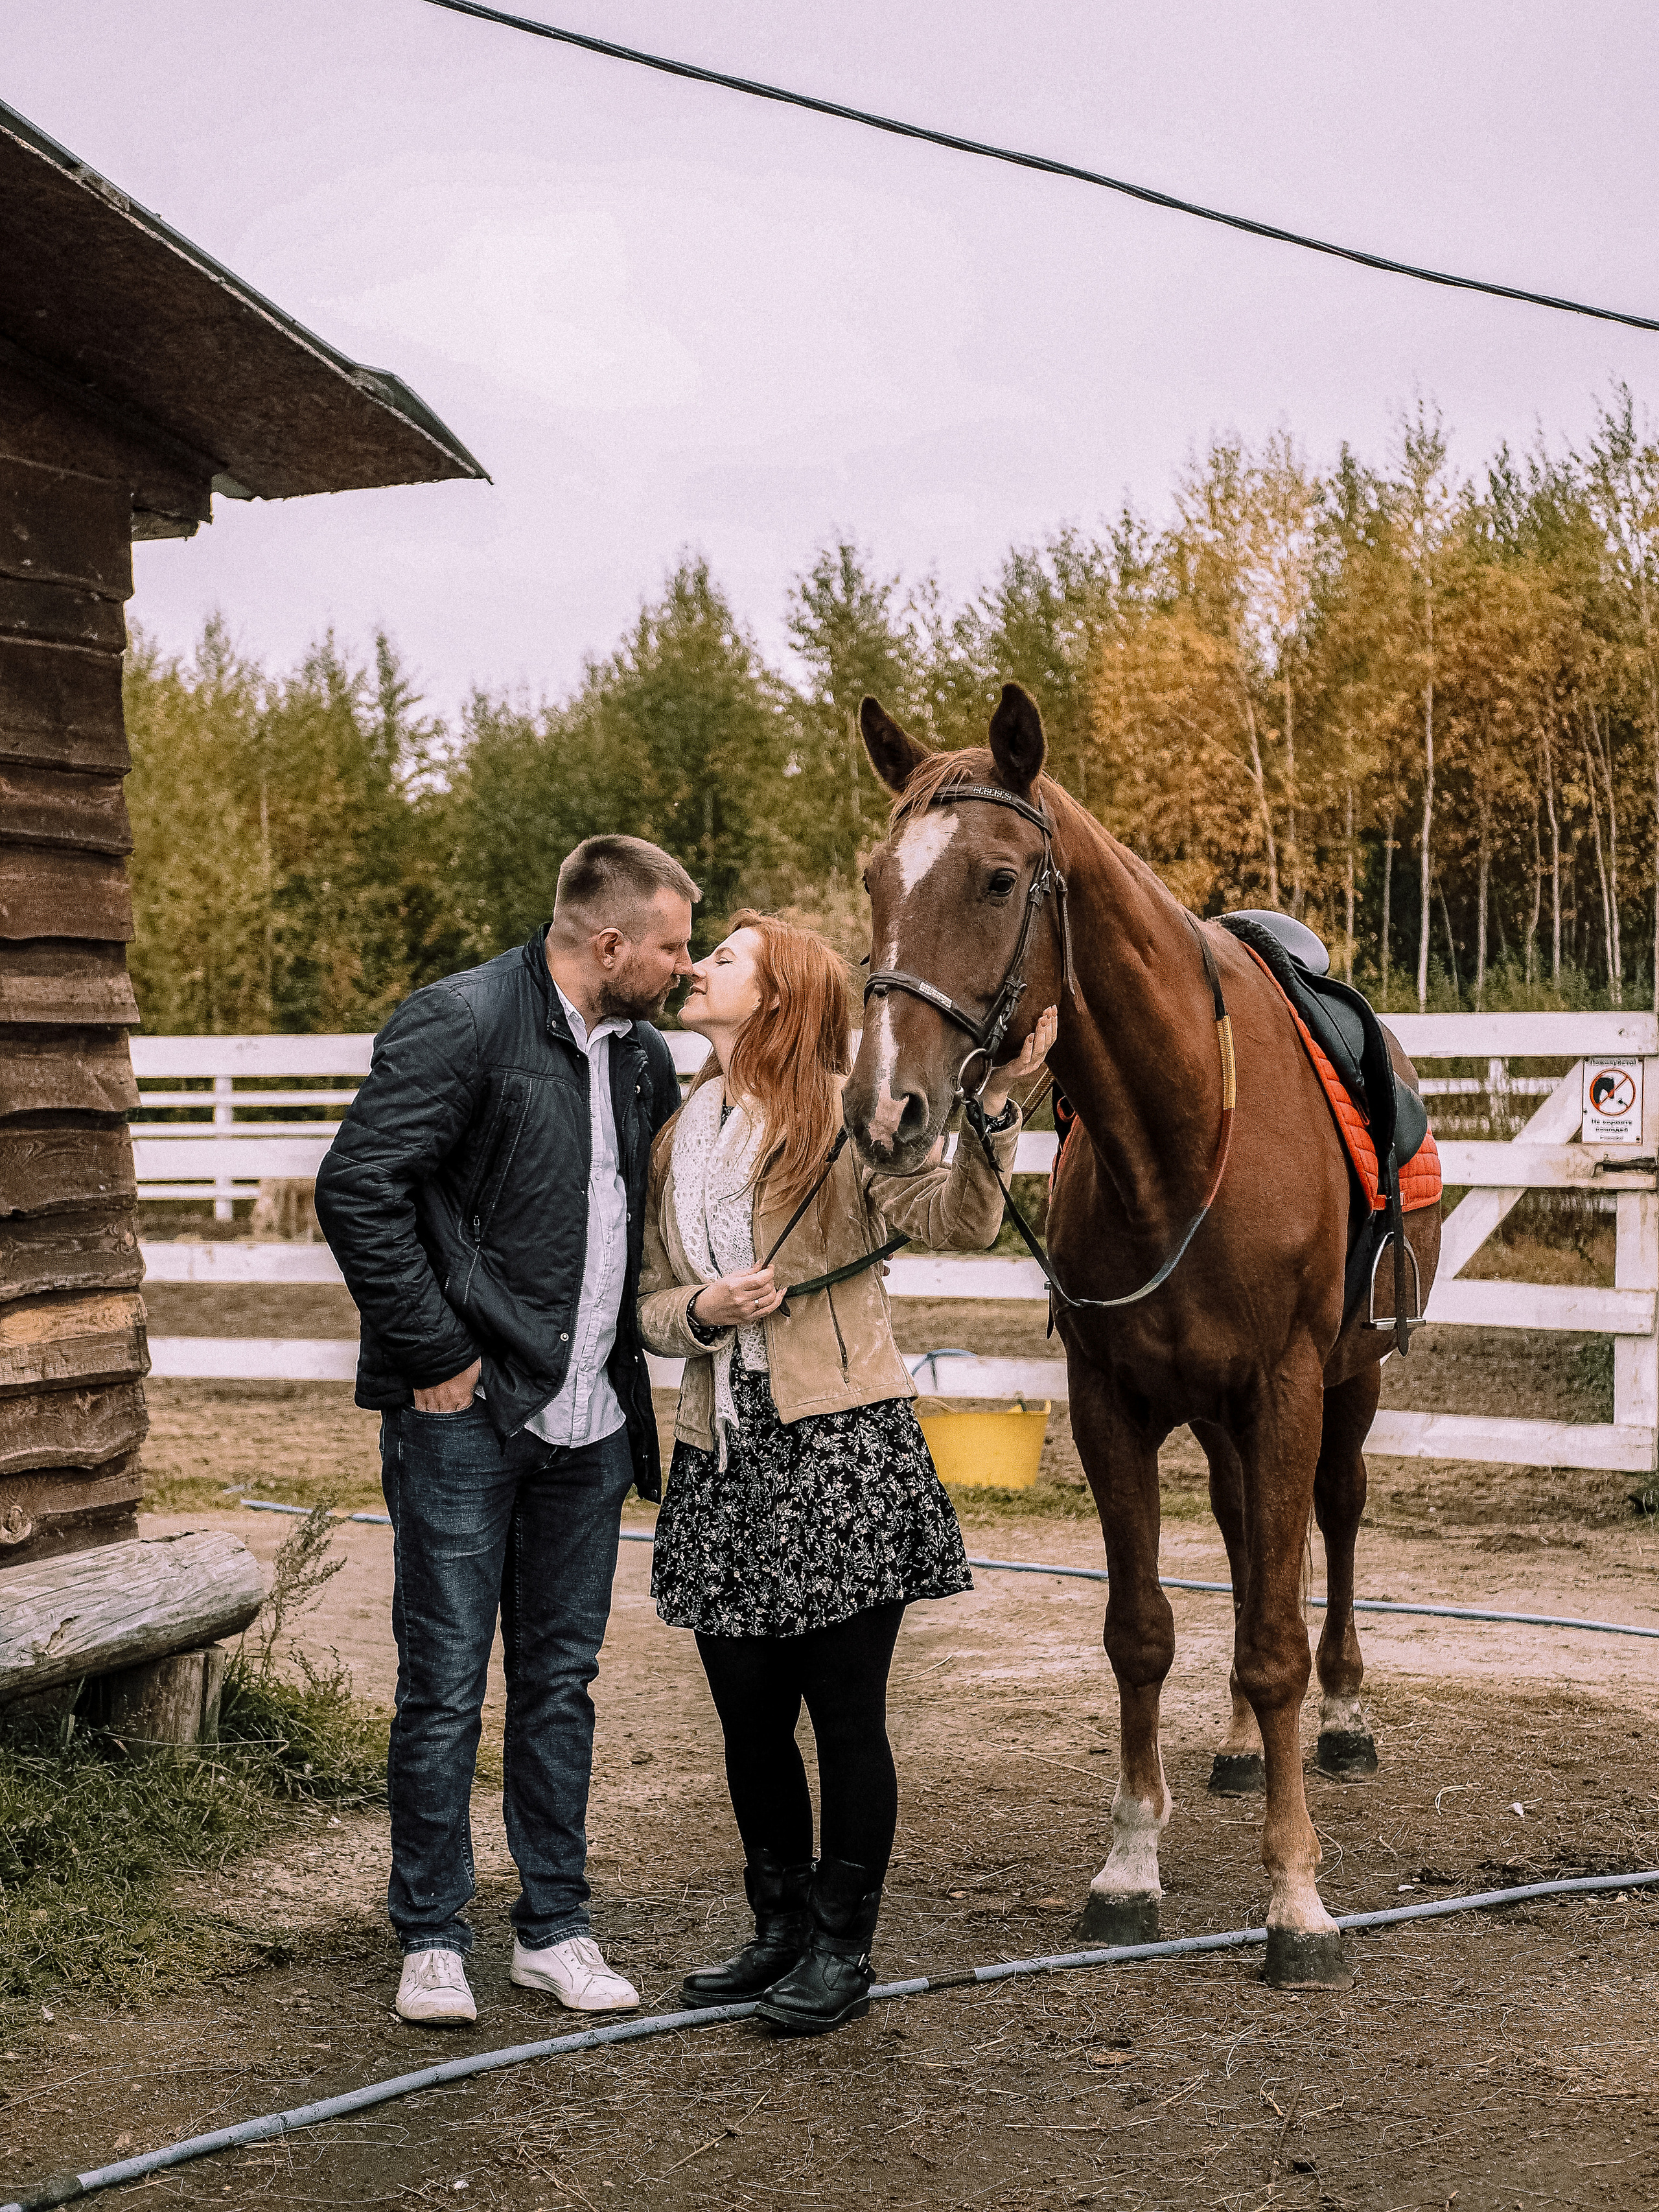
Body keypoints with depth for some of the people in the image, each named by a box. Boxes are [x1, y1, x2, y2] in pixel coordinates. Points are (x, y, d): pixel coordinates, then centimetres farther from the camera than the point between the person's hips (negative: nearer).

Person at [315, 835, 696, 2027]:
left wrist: (635, 1358, 14)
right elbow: (358, 1188, -18)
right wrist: (433, 1352, -16)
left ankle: (555, 1926, 23)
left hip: (590, 1422, 7)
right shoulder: (460, 1023, -12)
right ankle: (433, 1939, 13)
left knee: (562, 1678, 13)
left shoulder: (643, 1054, 11)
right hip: (467, 1414, -7)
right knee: (446, 1684, 1)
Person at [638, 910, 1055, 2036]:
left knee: (846, 1713, 2)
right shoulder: (678, 1134, 14)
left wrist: (993, 1104, -30)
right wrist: (702, 1311, -7)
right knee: (748, 1713, 12)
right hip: (723, 1457, 6)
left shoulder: (846, 1112, -3)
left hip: (844, 1447, -5)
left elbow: (957, 1221, -17)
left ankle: (843, 1946, 16)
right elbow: (647, 1303, 15)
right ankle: (782, 1928, 29)